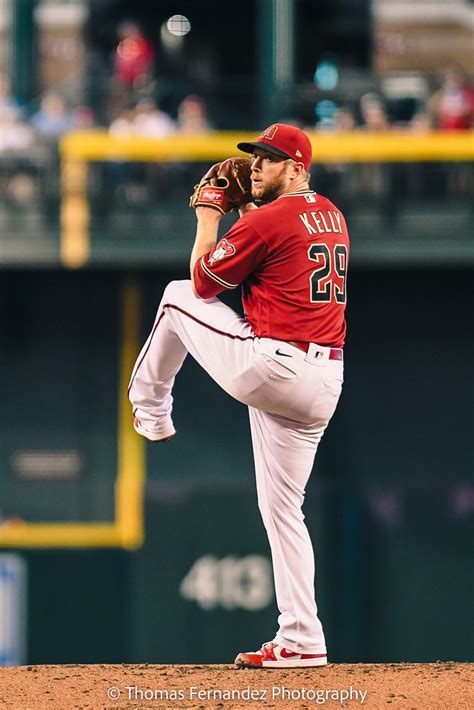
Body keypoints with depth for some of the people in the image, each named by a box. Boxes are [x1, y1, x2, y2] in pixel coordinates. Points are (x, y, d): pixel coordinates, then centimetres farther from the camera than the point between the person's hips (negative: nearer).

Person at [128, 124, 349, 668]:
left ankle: (149, 411, 29)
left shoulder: (267, 221, -10)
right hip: (326, 383, 8)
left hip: (269, 369, -8)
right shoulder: (332, 216, 15)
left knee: (178, 297, 14)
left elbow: (204, 282, 1)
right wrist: (247, 211, 26)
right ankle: (300, 640, 5)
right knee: (282, 508, 12)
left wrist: (207, 218, 13)